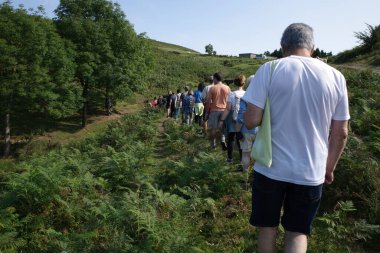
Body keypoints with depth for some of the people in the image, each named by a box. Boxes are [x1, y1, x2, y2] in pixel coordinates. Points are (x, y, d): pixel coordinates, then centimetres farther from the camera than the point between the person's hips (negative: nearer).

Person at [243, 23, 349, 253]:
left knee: (268, 228, 19)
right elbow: (340, 133, 2)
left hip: (271, 168, -1)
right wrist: (329, 168, 16)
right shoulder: (335, 77, -1)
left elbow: (251, 121, -14)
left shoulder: (269, 69, -9)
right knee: (298, 233, 18)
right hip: (311, 172, 2)